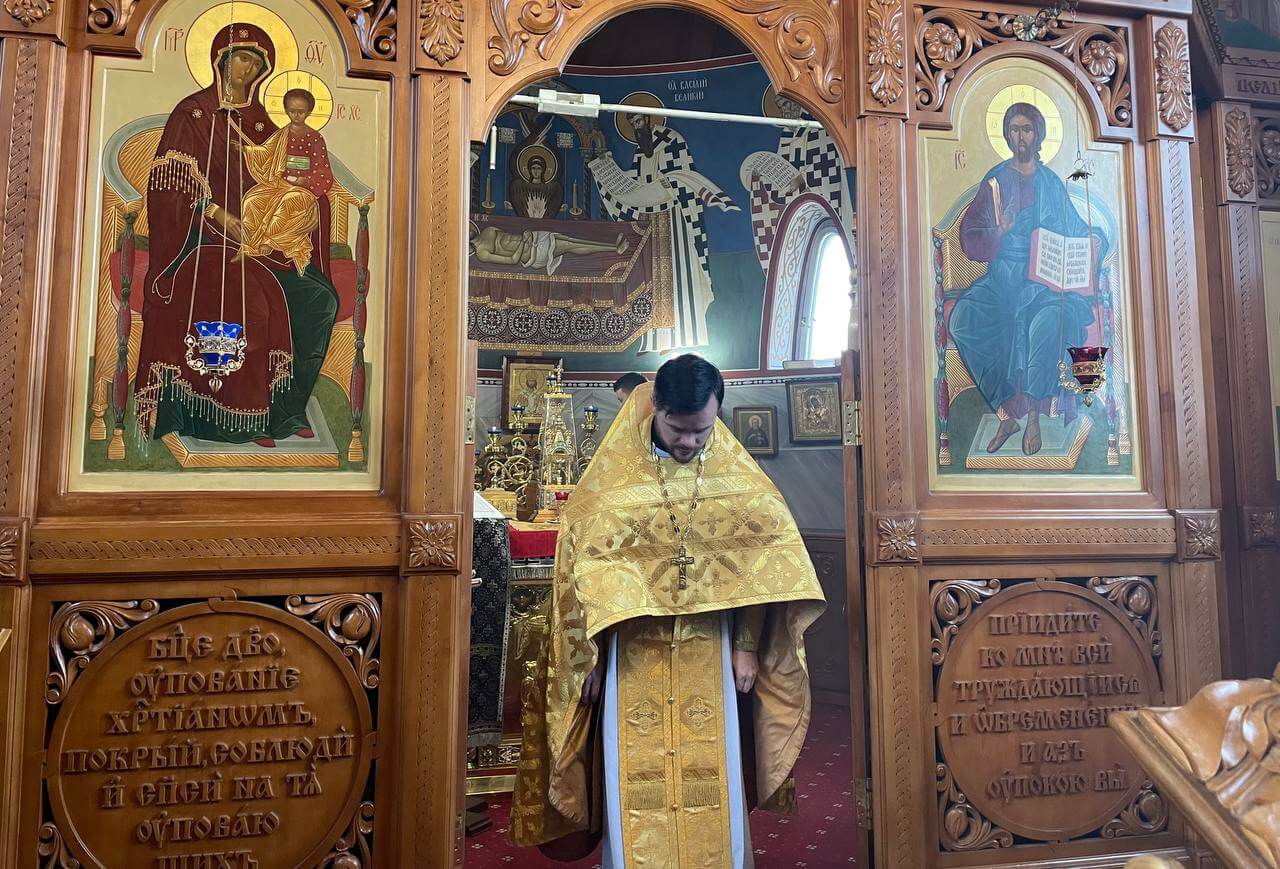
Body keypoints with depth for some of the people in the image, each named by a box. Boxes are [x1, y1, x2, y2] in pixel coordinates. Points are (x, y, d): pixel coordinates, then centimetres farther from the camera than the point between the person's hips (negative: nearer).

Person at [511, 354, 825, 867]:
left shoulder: (736, 475, -1)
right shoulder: (611, 475, -6)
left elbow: (760, 558, 3)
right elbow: (584, 563, -3)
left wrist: (747, 646, 0)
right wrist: (587, 655, -2)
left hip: (709, 649, 1)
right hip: (633, 649, -1)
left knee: (712, 781, 7)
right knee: (636, 785, 3)